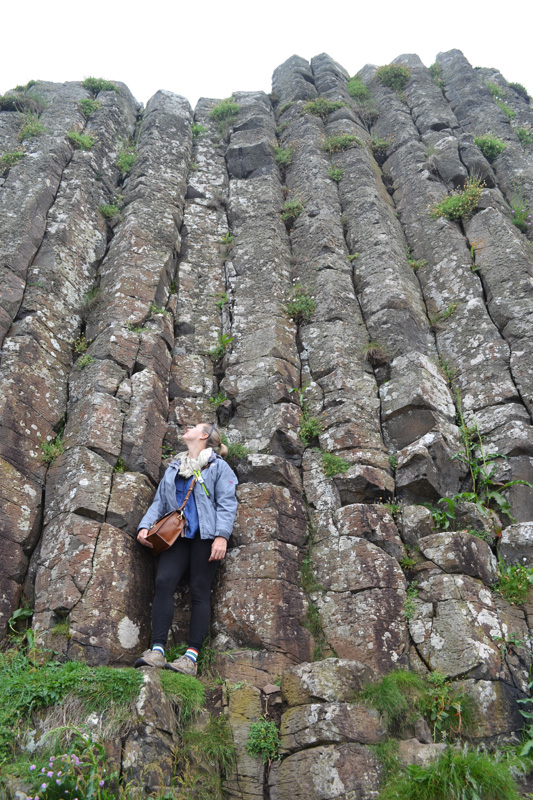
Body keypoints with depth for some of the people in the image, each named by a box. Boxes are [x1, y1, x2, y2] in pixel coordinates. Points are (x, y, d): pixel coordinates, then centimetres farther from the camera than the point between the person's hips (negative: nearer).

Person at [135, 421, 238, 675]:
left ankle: (191, 656, -6)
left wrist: (221, 536, -14)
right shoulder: (174, 467, 25)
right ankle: (157, 650, -16)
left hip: (205, 536, -4)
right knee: (164, 581, -16)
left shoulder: (218, 466, 8)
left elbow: (226, 504, -1)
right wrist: (145, 526, 4)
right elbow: (159, 502, 21)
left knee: (199, 590, -7)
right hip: (176, 536, 4)